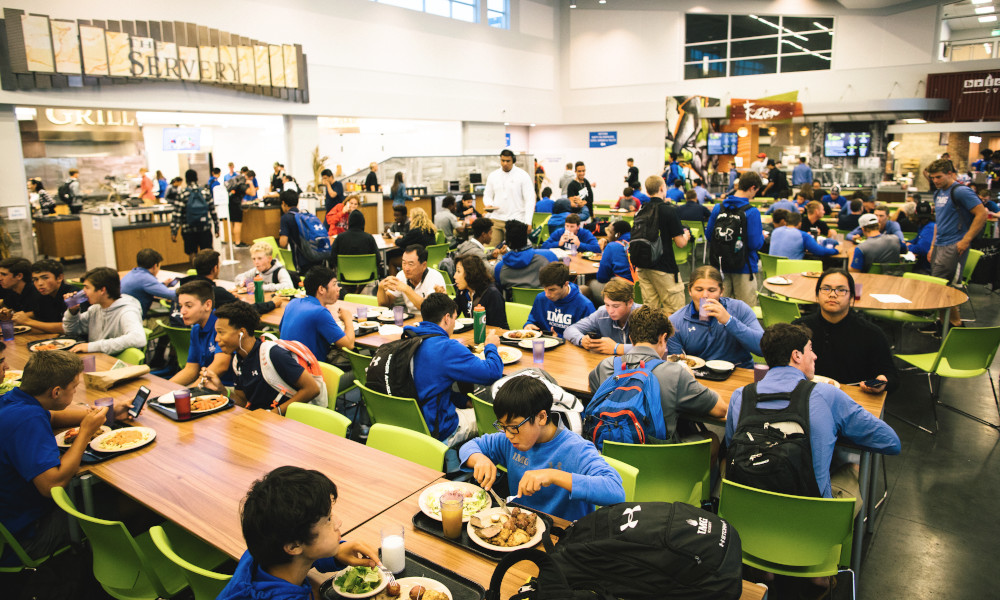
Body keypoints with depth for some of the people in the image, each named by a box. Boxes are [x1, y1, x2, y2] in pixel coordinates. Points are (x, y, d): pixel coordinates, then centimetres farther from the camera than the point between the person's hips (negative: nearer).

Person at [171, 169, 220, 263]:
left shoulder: (182, 195, -7)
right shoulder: (206, 193, 1)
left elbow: (177, 215, -10)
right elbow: (213, 212, 5)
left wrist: (173, 232, -7)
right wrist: (217, 228, 13)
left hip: (188, 230, -2)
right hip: (205, 228, 2)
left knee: (192, 254, 7)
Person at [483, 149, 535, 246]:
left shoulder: (523, 176, -1)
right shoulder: (493, 176, 11)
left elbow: (529, 200, -3)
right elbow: (487, 195, 20)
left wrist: (528, 222, -9)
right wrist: (488, 205, -5)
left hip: (515, 220, -3)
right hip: (496, 219, 3)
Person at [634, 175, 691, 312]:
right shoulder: (669, 211, -11)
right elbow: (680, 243, -11)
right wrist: (686, 236, 11)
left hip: (643, 267, 6)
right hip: (663, 267, -6)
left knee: (650, 308, 10)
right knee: (676, 310, 3)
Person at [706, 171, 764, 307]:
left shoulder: (718, 208, -1)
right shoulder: (752, 212, -16)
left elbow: (708, 236, 5)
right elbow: (755, 244, -18)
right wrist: (762, 236, 3)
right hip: (743, 266, -5)